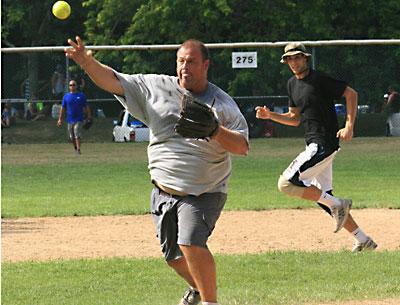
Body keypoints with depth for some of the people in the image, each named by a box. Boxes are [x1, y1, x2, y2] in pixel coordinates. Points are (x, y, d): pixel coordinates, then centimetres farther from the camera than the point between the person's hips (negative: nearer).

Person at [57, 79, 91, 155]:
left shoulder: (81, 96, 2)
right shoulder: (66, 96, 7)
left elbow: (86, 107, 5)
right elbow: (63, 108, 10)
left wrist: (89, 116, -1)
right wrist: (60, 119, 6)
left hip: (79, 119, -3)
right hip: (70, 119, 3)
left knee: (77, 135, -15)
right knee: (72, 137, 10)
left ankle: (78, 149, -15)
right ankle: (75, 148, 30)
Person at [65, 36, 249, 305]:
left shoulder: (223, 104, -5)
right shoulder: (156, 88, 3)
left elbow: (242, 146, -11)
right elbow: (113, 81, -2)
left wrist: (214, 129, -27)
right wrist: (88, 63, -20)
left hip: (203, 194, -4)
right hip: (163, 191, 4)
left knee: (191, 243, -26)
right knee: (173, 254, 11)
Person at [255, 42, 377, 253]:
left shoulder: (319, 80, -11)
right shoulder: (292, 84, 15)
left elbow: (351, 93, -9)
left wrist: (349, 126, -16)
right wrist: (270, 115, 7)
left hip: (324, 143, -10)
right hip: (314, 145, 10)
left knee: (287, 183, -17)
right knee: (323, 197, 11)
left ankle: (337, 205, -9)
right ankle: (363, 240, 15)